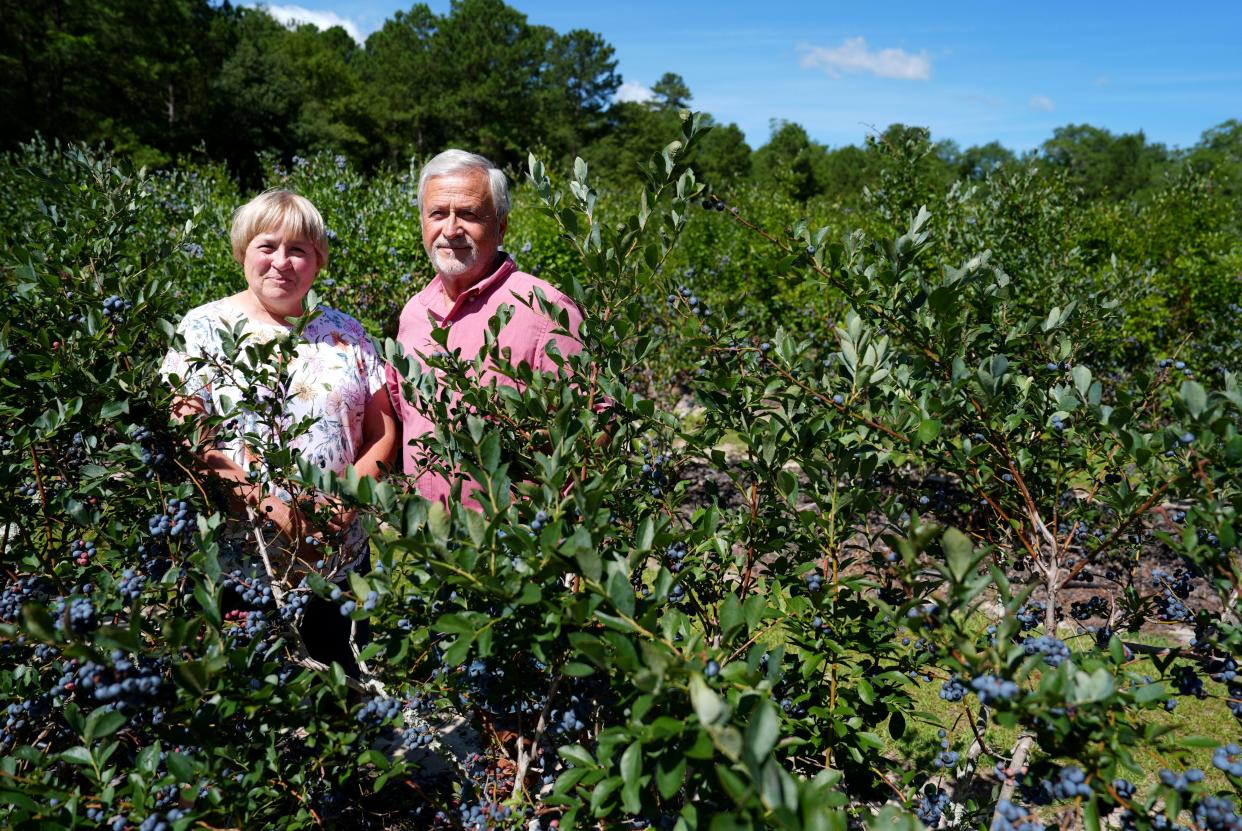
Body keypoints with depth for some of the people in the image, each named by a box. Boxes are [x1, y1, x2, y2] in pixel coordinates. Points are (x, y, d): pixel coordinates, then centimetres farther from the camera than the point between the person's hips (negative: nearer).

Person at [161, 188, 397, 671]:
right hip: (237, 565, -2)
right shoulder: (204, 329, -2)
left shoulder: (345, 332, 6)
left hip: (341, 561, 3)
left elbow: (384, 432, 7)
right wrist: (268, 508, -19)